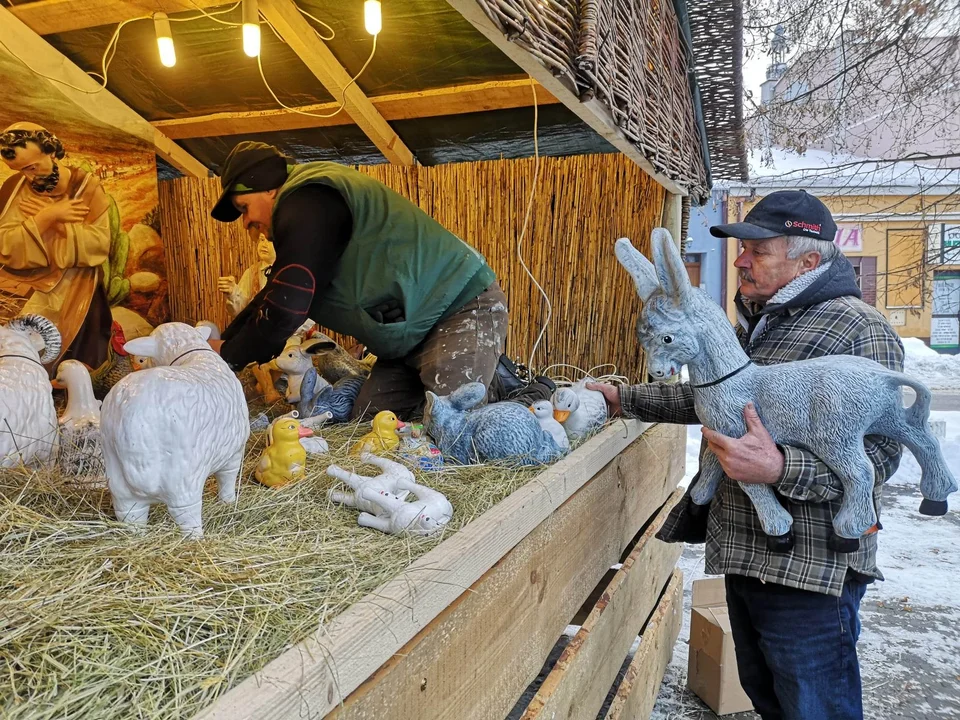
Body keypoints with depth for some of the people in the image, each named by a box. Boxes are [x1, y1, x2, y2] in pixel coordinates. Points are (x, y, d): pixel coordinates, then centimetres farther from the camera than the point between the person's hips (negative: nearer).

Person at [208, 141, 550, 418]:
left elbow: (285, 308, -21)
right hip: (414, 329, 11)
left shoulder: (307, 204, -16)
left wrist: (229, 354, -6)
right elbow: (274, 297, 23)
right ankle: (489, 378, 15)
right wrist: (223, 342, 17)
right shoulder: (310, 199, 18)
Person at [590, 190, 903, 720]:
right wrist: (625, 399, 16)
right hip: (742, 554, 8)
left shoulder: (861, 330, -15)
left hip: (808, 573, -8)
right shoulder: (750, 325, 12)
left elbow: (878, 453, -20)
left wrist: (779, 469, -34)